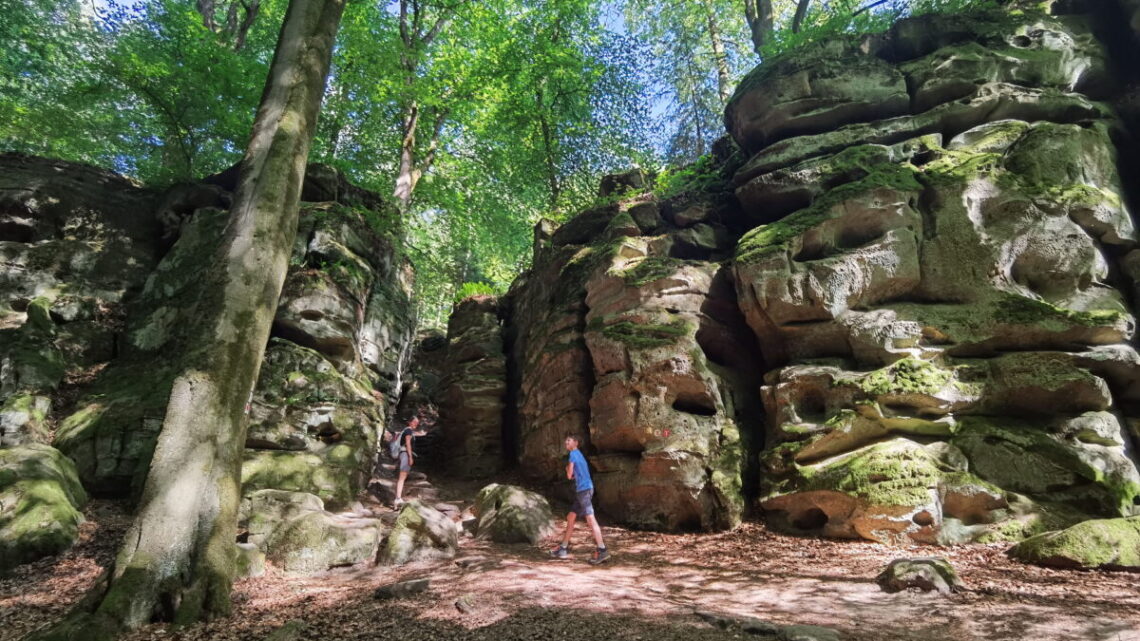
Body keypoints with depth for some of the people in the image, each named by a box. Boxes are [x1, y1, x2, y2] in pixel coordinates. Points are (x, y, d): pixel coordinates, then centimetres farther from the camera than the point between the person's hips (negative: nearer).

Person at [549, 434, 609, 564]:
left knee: (590, 518, -13)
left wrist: (567, 469, 12)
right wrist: (572, 474, 9)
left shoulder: (574, 453, -6)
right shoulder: (579, 455, 22)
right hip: (581, 490, 10)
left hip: (584, 489, -10)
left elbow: (569, 475, -7)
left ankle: (602, 550, -15)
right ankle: (564, 548, 19)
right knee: (570, 517, 13)